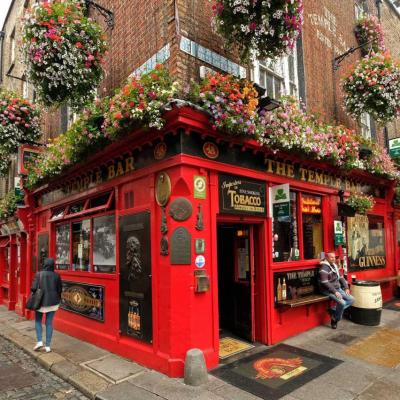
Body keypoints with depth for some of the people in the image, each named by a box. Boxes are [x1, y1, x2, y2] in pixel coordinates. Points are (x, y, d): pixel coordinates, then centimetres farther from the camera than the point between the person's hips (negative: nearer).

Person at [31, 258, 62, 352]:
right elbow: (59, 289, 0)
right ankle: (48, 346, 11)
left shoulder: (39, 274, -10)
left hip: (41, 302, -1)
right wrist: (57, 299, 17)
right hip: (53, 302, 1)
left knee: (38, 321, 20)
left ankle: (39, 341, 6)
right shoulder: (56, 275, -4)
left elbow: (34, 288, -13)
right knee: (49, 323, 9)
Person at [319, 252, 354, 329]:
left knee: (351, 299, -2)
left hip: (338, 288, 9)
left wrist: (346, 287, 6)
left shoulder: (334, 265, 11)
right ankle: (334, 319, 0)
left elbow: (341, 277, 17)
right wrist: (335, 292, -24)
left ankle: (334, 310, 2)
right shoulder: (324, 268, -18)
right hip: (328, 290, -9)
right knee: (342, 303, -24)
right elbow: (325, 283, -24)